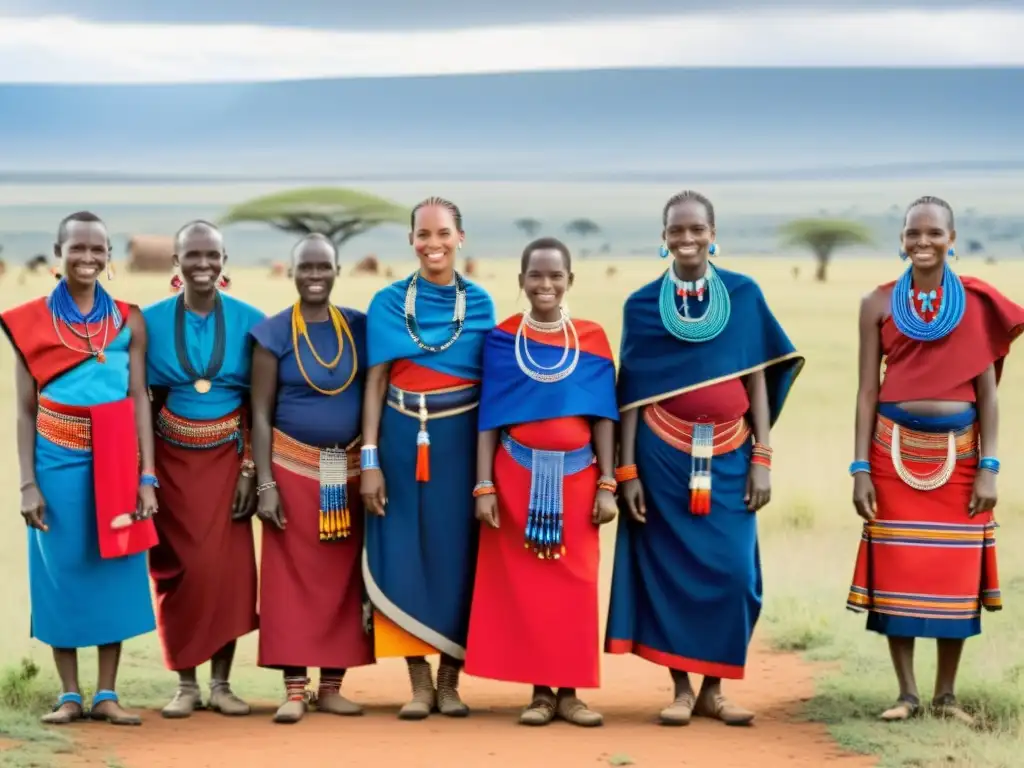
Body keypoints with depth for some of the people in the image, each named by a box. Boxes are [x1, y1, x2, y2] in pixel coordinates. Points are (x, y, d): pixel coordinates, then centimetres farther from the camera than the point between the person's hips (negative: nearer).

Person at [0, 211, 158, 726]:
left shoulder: (128, 321, 4)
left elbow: (140, 402, 2)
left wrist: (147, 477, -3)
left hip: (115, 464, 1)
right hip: (58, 463, -1)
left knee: (115, 573, 3)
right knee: (62, 574, 3)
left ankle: (107, 694, 11)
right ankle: (69, 695, 12)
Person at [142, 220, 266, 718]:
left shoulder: (248, 321, -2)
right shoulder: (152, 321, -2)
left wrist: (251, 469, -6)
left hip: (226, 461, 0)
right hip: (173, 462, 0)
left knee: (228, 569, -4)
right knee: (178, 571, 0)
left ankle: (221, 683, 6)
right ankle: (186, 683, 9)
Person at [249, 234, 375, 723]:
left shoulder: (358, 327, 4)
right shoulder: (274, 333, -3)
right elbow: (260, 413, -3)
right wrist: (265, 483, -10)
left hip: (348, 470, 3)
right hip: (293, 468, -3)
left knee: (342, 577, 4)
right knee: (292, 576, -2)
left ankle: (331, 686, 11)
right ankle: (295, 689, 1)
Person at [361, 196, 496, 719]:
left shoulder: (480, 303, 4)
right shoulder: (387, 303, 3)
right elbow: (376, 382, 2)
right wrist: (370, 460, -5)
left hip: (460, 441, 0)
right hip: (402, 440, 0)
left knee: (457, 553, 2)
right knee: (404, 554, 0)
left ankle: (450, 680, 12)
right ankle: (419, 682, 8)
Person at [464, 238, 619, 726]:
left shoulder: (592, 338, 3)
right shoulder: (501, 338, 1)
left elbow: (603, 416, 3)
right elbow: (488, 418, 1)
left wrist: (607, 484, -3)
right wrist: (484, 485, -6)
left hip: (575, 477, 1)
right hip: (518, 476, 0)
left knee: (575, 584, 2)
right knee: (522, 584, 1)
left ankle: (569, 692, 9)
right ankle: (540, 691, 8)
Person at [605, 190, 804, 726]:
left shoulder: (744, 295, 4)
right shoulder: (642, 304, 3)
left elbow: (757, 379, 4)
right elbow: (633, 392, 3)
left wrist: (762, 458, -1)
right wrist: (627, 470, -2)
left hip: (728, 455, 1)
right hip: (664, 454, 0)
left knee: (731, 572, -3)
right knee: (670, 569, 1)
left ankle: (713, 689, 10)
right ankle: (681, 689, 11)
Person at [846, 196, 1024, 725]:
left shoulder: (978, 303, 2)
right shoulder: (879, 304, 2)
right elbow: (867, 390, 2)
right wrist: (860, 469, -3)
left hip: (959, 451, 0)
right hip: (896, 449, 0)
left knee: (955, 571, 4)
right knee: (896, 568, 1)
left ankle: (947, 695, 14)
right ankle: (906, 693, 11)